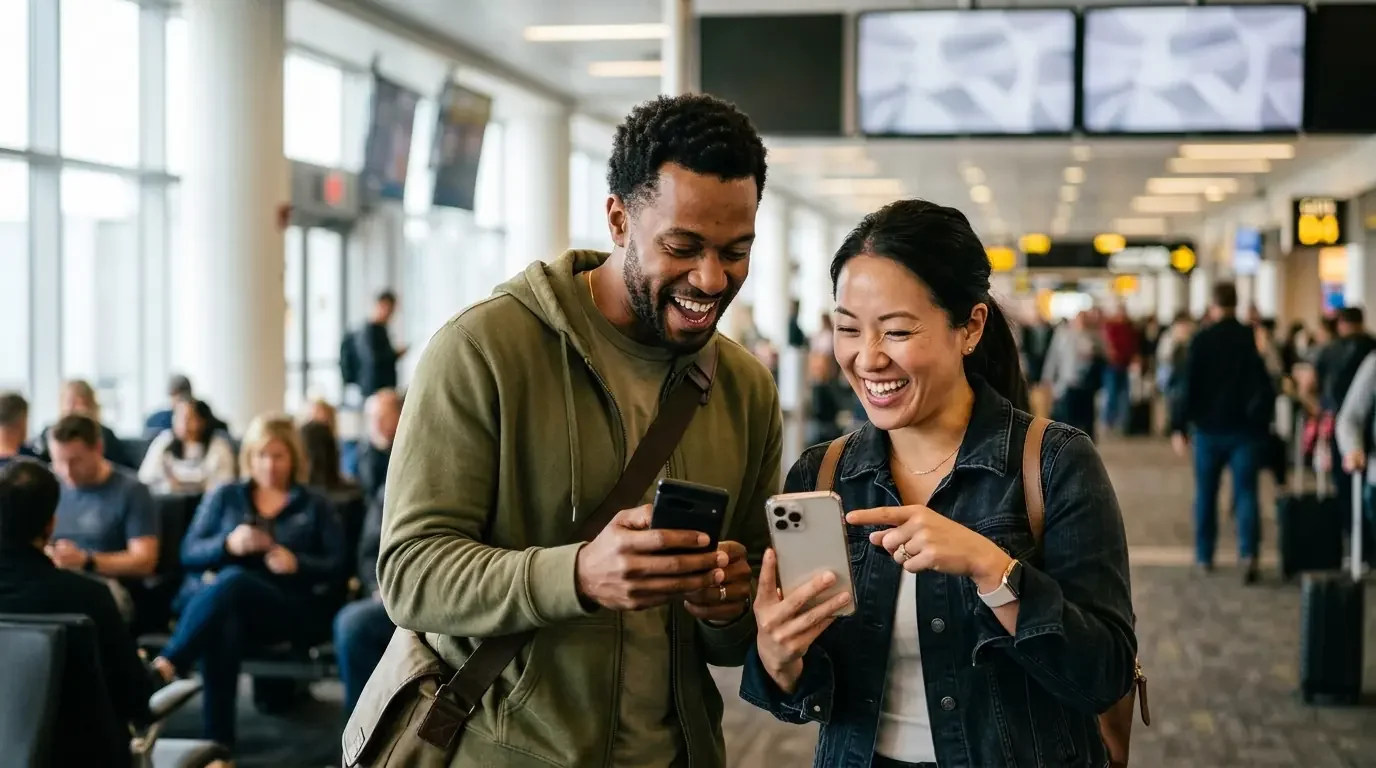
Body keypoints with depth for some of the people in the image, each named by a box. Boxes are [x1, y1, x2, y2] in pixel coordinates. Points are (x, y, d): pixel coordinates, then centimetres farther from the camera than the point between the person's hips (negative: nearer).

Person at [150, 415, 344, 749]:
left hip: (285, 609, -1)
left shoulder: (315, 508, 18)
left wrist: (297, 563, -11)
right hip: (216, 599, 1)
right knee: (224, 621, -40)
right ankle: (217, 743, -45)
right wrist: (228, 545, -11)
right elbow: (189, 553, 11)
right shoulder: (224, 496, 20)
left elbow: (337, 568, 9)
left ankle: (165, 667, -49)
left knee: (232, 580, -37)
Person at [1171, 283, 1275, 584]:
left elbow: (1188, 386, -8)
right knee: (1246, 493, 0)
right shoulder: (1253, 339, -4)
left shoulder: (1201, 341, -7)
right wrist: (1263, 421, 8)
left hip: (1209, 428, 0)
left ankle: (1204, 556, 21)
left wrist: (1179, 426, -3)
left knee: (1205, 494, 14)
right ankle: (1248, 552, -19)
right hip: (1246, 430, 0)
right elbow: (1266, 387, -2)